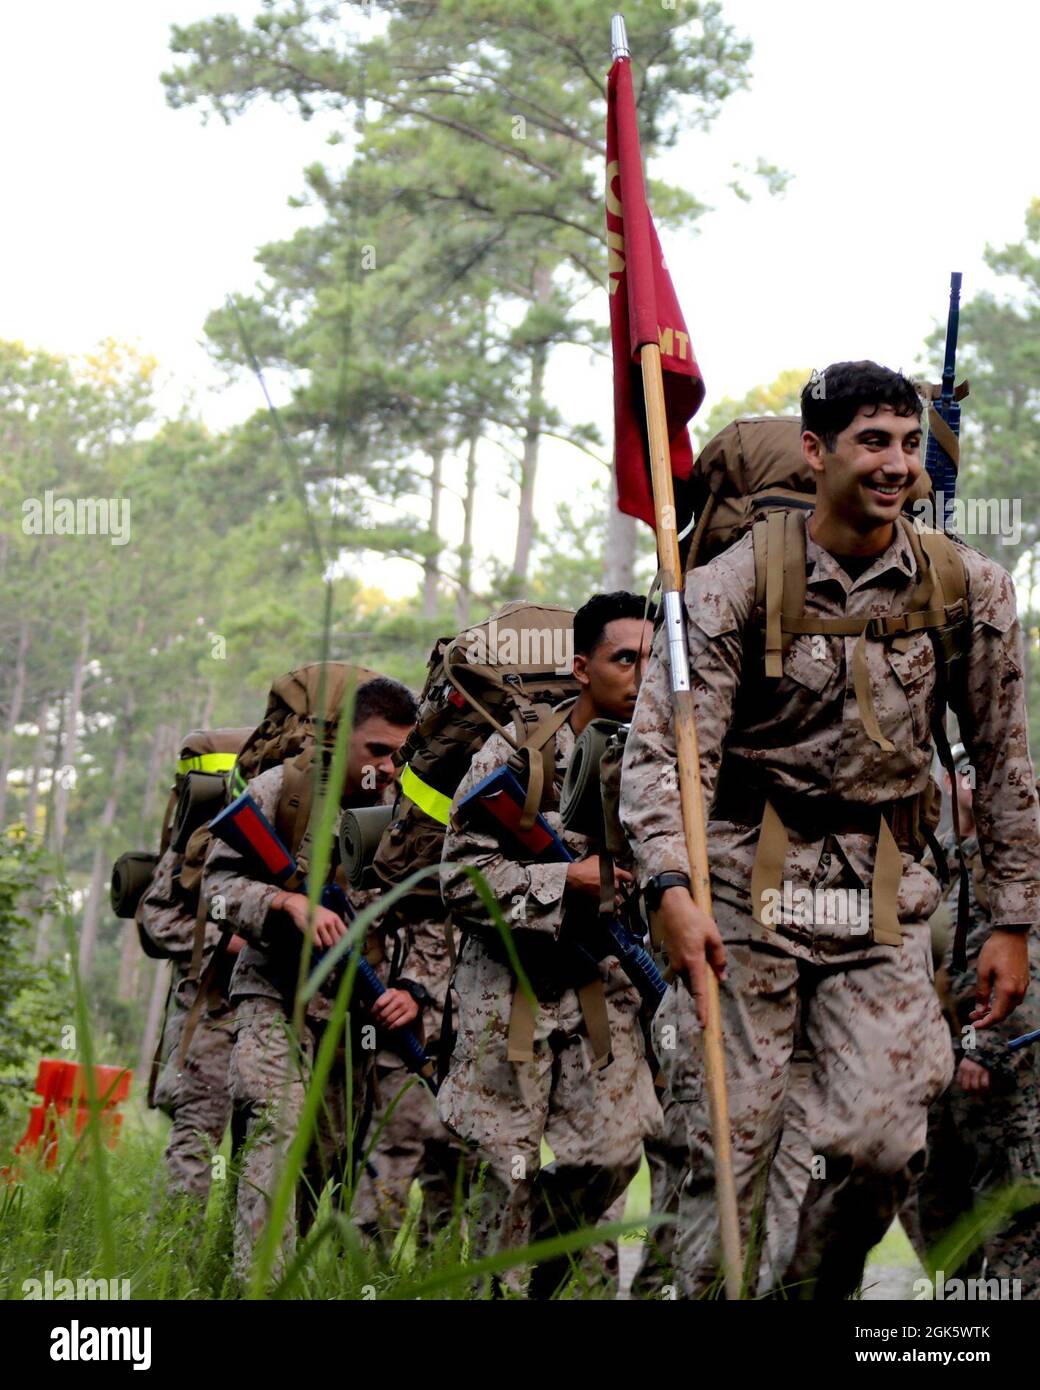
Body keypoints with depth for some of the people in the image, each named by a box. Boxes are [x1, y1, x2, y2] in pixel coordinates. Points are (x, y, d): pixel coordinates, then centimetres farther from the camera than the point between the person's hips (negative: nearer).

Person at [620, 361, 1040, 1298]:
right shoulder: (737, 584, -7)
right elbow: (665, 748, -13)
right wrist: (672, 888, -29)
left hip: (885, 890, 2)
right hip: (749, 878, -2)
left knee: (882, 1142, -6)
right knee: (728, 1140, -4)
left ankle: (820, 1296, 18)